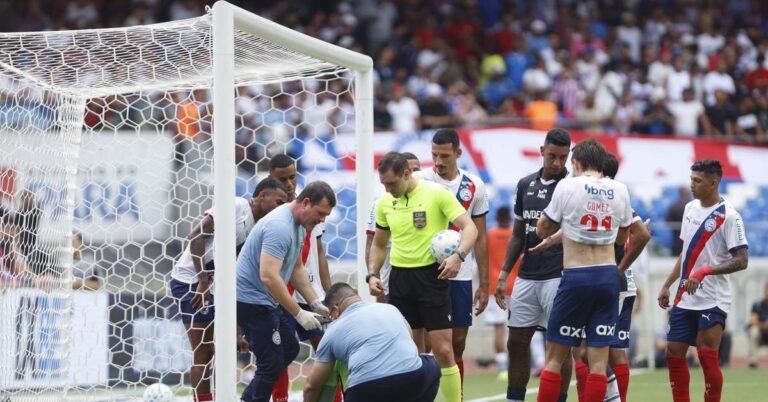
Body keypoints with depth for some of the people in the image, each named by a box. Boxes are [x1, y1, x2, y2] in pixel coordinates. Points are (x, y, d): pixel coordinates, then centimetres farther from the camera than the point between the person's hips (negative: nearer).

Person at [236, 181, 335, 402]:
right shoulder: (280, 226, -26)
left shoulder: (299, 225, 8)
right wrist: (299, 314, -28)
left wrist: (316, 303, 8)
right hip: (251, 300, -11)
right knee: (272, 362, -6)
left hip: (266, 300, 11)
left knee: (290, 349, 18)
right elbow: (268, 276, -33)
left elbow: (297, 269, 18)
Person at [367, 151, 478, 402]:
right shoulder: (385, 203, 7)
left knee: (443, 351, -7)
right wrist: (372, 275, 5)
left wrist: (458, 255, -27)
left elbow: (469, 228, -11)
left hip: (432, 276, -5)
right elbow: (379, 244, 20)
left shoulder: (437, 194, -8)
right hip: (400, 279, 5)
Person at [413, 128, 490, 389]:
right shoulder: (418, 181, -3)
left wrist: (484, 285, 8)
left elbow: (480, 237, 10)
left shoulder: (474, 186, 6)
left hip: (461, 276, 3)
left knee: (458, 345, 7)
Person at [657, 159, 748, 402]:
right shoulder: (690, 208, 11)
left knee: (707, 358, -10)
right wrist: (667, 285, 20)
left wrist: (705, 271, -26)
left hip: (712, 301, -7)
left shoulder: (729, 217, -11)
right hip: (684, 299, 7)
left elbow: (741, 261, -16)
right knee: (674, 355, 6)